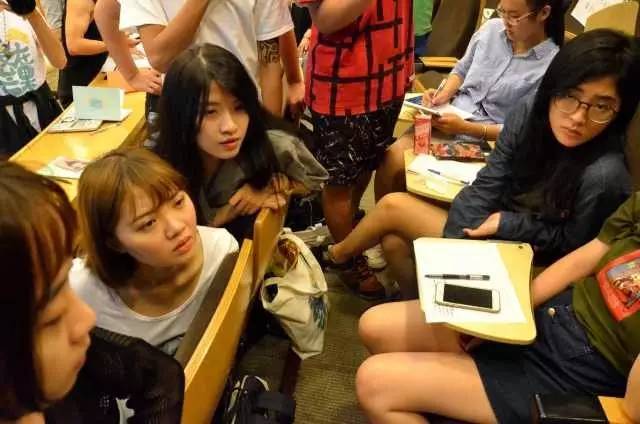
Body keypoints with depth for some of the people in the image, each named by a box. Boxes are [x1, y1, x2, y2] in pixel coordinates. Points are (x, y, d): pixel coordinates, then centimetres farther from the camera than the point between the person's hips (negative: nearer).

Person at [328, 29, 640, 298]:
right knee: (394, 240, -5)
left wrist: (505, 223, -19)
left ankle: (336, 255, 29)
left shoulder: (602, 175, -32)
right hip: (491, 226, 5)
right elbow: (486, 185, -11)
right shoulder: (529, 113, -15)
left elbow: (570, 243, -14)